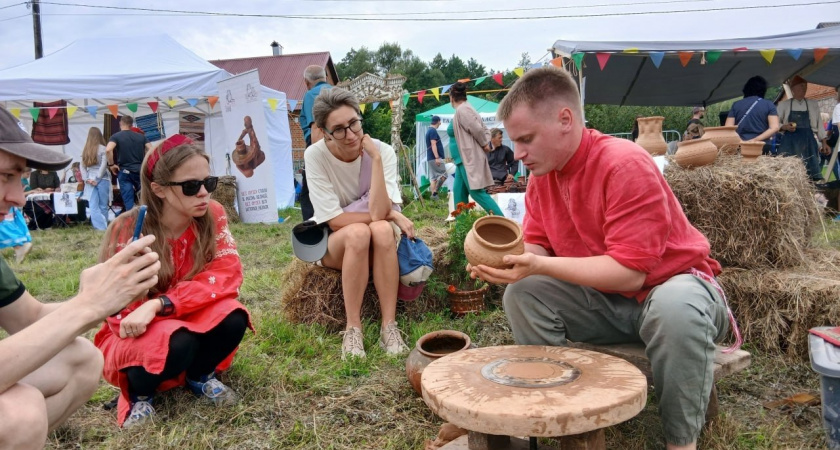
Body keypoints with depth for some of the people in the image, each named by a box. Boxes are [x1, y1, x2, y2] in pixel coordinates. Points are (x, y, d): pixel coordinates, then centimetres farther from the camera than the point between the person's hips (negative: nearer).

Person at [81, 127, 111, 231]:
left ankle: (100, 227, -9)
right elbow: (103, 165, -12)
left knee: (93, 206, 0)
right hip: (102, 180, -3)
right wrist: (97, 179, -7)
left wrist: (86, 179, 3)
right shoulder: (102, 149, -5)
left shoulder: (85, 150, 7)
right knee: (103, 206, 6)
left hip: (90, 180, 3)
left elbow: (82, 166, 5)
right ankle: (104, 227, 8)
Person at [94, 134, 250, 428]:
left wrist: (159, 305, -32)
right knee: (176, 342, -36)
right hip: (136, 336, -3)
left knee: (232, 317, -29)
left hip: (193, 324, 3)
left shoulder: (213, 216, -13)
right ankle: (139, 393, -1)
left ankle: (200, 375, 3)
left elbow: (225, 277, -21)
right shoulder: (127, 231, -20)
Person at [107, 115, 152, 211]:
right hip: (140, 171, 3)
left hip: (124, 172, -2)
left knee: (129, 202, -2)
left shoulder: (116, 136, 0)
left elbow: (108, 150, -18)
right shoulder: (141, 136, 10)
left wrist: (111, 164, -6)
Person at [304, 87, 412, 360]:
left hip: (379, 246, 1)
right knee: (358, 232, -35)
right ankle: (353, 329, -26)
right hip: (334, 245, -1)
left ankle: (389, 326, -29)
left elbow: (378, 212, -27)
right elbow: (334, 220, -20)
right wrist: (390, 214, -22)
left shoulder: (383, 151, -14)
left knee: (381, 229, -34)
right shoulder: (315, 155, -18)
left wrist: (375, 158, -30)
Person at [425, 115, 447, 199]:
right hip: (434, 158, -10)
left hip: (430, 158, 10)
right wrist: (437, 157, -25)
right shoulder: (433, 131, -12)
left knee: (433, 177, 7)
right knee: (443, 175, -7)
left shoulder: (429, 130, 19)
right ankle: (434, 192, -9)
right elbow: (433, 145, -20)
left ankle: (433, 194, 5)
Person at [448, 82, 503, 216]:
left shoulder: (462, 110, -14)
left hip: (469, 159, -10)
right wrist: (486, 143, 2)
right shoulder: (464, 109, 15)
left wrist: (484, 145, -5)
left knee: (476, 192, -10)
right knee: (459, 192, 10)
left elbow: (477, 130, -20)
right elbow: (484, 130, 15)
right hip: (464, 159, 10)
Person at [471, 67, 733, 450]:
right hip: (605, 298, 6)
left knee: (676, 308, -39)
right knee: (523, 293, -13)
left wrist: (539, 266, -35)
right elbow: (537, 247, -2)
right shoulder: (542, 172, -3)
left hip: (672, 285, -6)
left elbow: (630, 271, -30)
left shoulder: (625, 164, -26)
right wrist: (508, 258, -25)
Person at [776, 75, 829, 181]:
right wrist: (785, 127, -14)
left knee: (809, 171, -4)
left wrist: (824, 143, 10)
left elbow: (819, 124, 14)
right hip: (789, 142, -2)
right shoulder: (784, 105, 6)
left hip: (808, 142, 2)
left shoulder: (813, 104, 13)